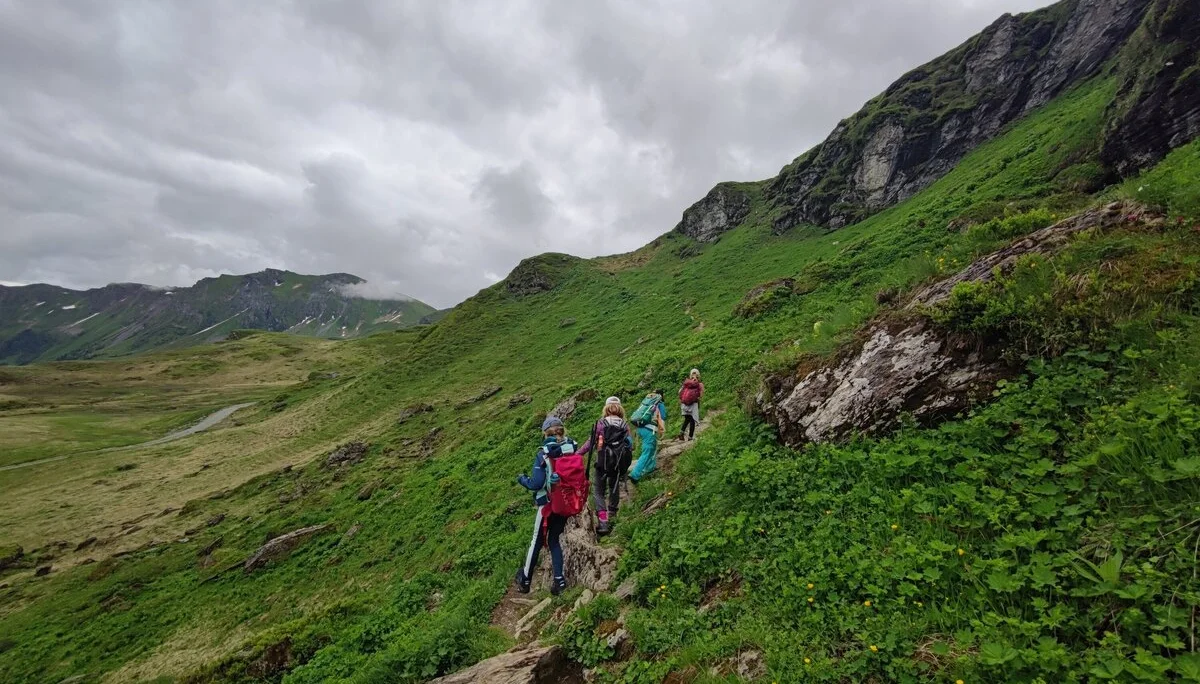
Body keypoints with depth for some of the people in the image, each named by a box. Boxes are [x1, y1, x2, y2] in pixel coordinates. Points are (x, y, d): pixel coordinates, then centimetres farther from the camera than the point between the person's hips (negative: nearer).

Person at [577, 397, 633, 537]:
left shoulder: (601, 423, -8)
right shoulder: (625, 425, -1)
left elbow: (591, 442, -7)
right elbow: (629, 444, 0)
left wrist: (578, 453, 3)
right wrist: (625, 461, 14)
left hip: (603, 462, -3)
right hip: (619, 463, 3)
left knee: (598, 491, 4)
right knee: (614, 487, 24)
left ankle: (603, 521, -11)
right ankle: (612, 514, 39)